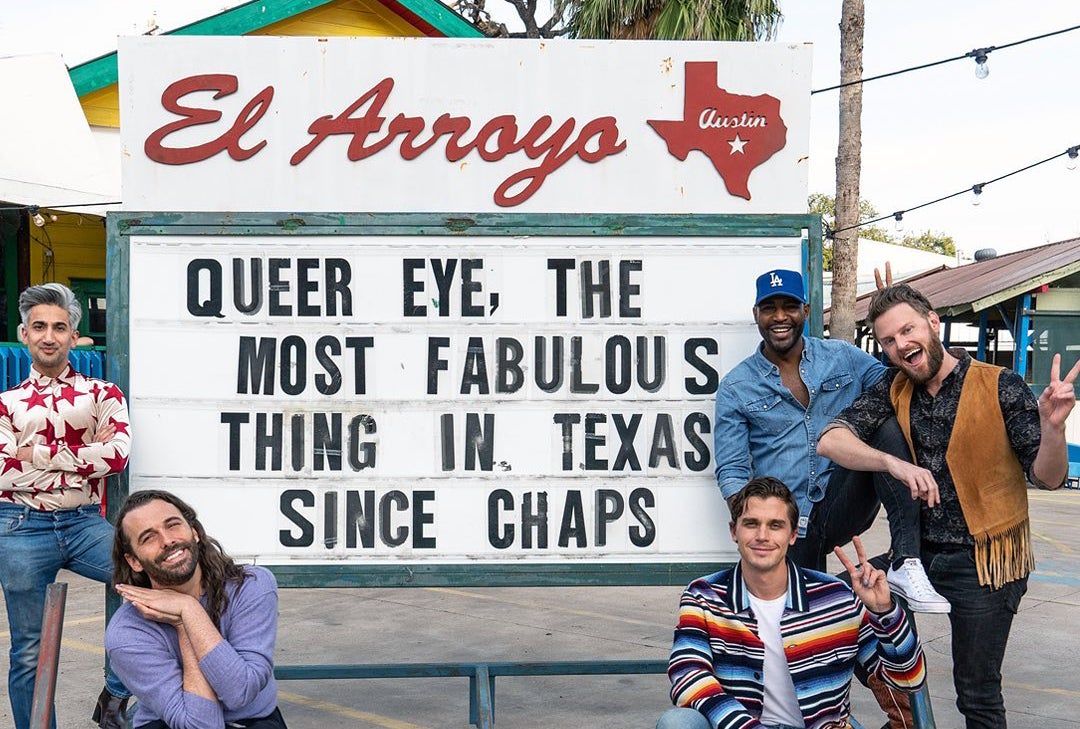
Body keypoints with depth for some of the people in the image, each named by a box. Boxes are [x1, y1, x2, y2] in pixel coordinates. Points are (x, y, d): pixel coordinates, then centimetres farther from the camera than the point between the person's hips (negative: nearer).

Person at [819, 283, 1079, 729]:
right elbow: (830, 442, -13)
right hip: (919, 552, 4)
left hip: (984, 559, -4)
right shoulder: (893, 391, 1)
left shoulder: (1000, 387, -10)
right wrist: (893, 463, -30)